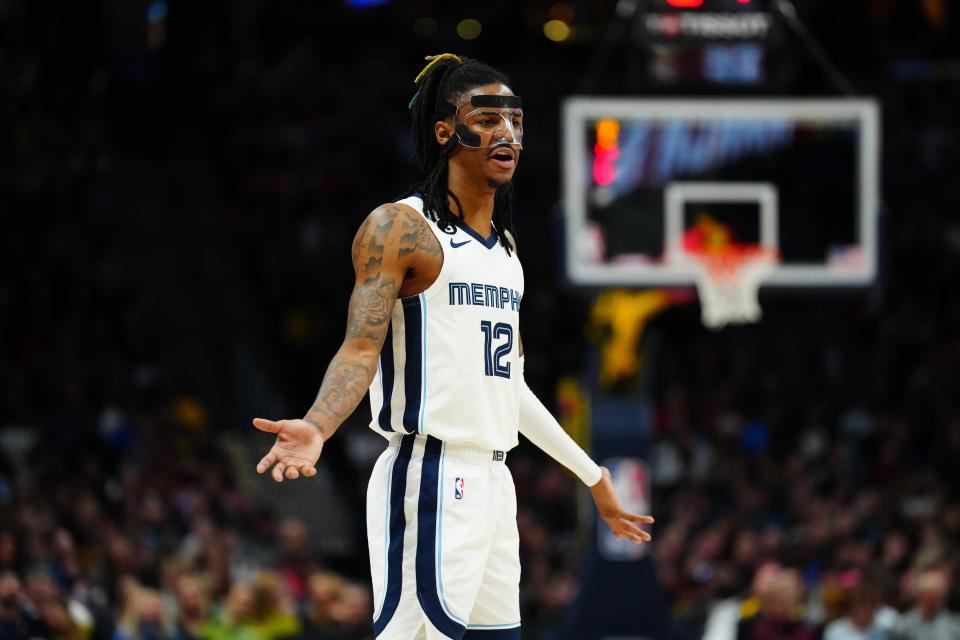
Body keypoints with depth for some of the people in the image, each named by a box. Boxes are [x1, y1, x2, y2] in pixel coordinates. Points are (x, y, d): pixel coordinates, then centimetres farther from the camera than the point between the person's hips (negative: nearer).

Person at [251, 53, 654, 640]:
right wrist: (317, 427, -33)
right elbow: (360, 349, -15)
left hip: (493, 481, 9)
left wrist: (593, 477, 29)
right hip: (431, 480, -9)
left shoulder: (504, 246, 20)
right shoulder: (400, 228, -5)